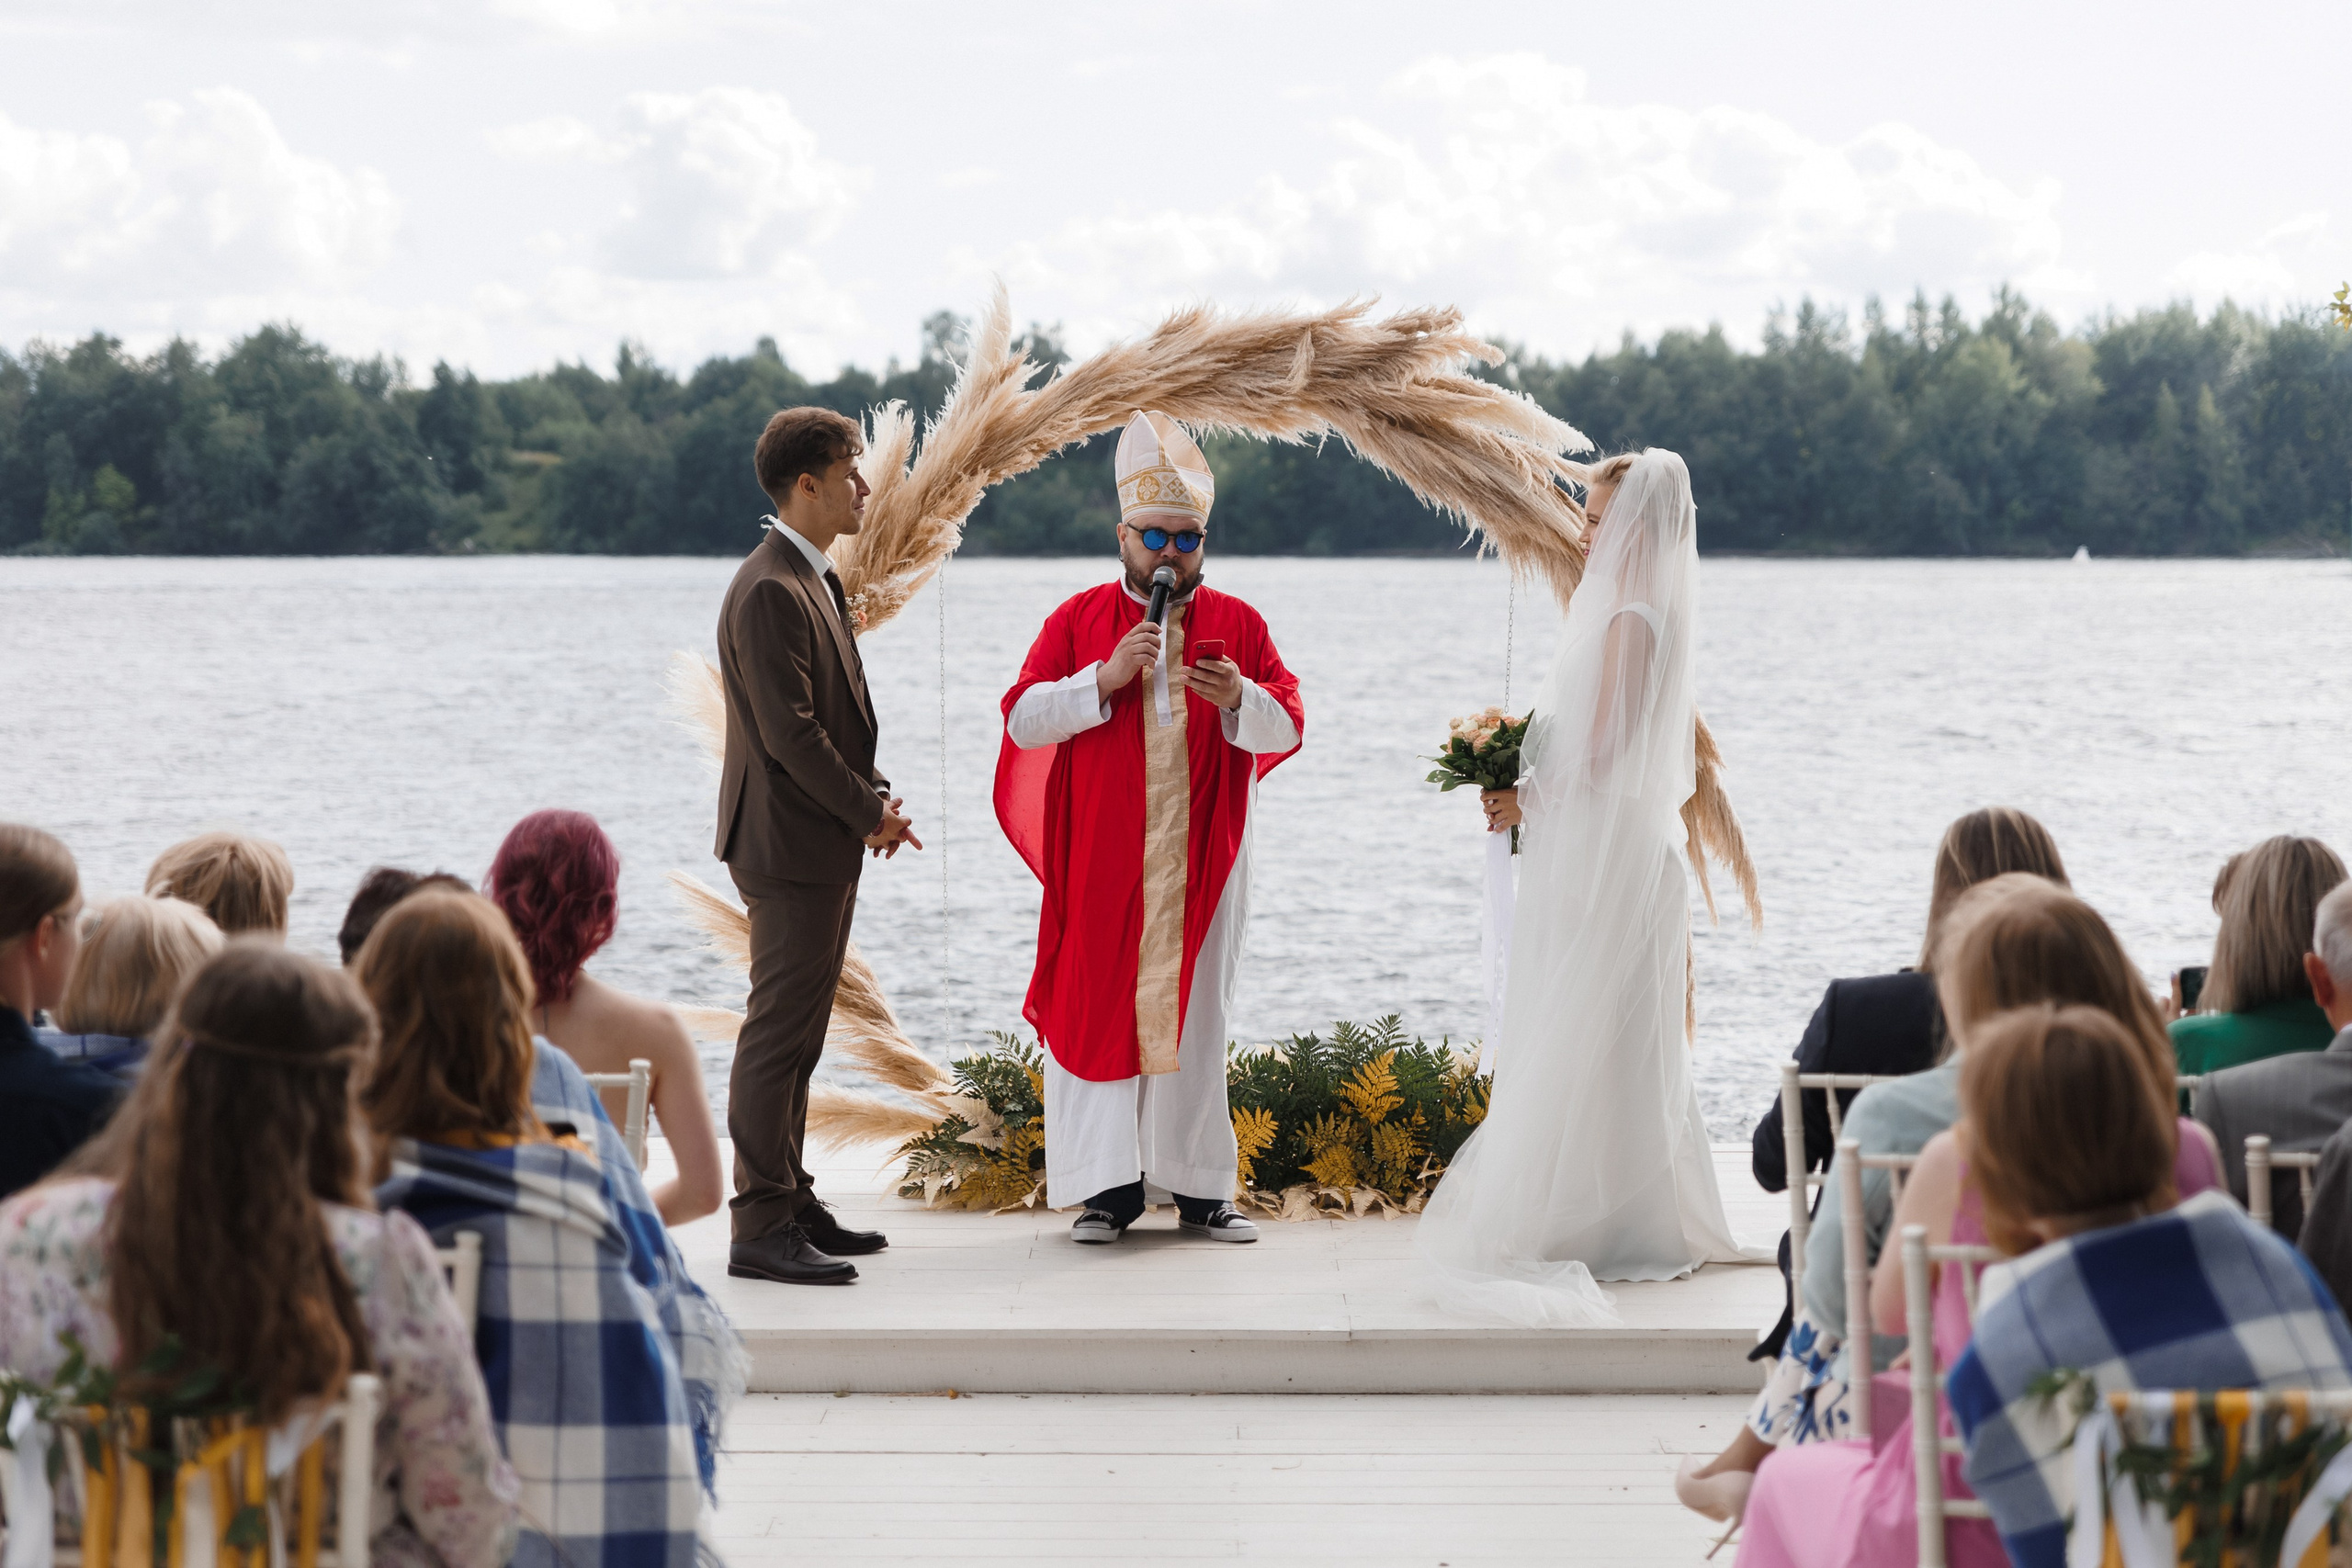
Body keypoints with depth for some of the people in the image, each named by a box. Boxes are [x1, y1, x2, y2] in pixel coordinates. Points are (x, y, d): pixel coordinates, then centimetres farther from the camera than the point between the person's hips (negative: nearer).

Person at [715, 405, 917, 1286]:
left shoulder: (814, 582, 16)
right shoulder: (770, 591, -17)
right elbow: (788, 731, -22)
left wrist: (875, 797, 7)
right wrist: (869, 812, -13)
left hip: (824, 845, 10)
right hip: (790, 845, -10)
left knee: (797, 1035, 15)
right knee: (777, 1034, -8)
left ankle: (791, 1203, 24)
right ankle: (761, 1230, -5)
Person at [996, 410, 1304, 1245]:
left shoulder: (1239, 625, 7)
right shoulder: (1079, 620, 4)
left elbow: (1288, 727, 0)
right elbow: (1022, 719, -4)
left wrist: (1240, 700, -22)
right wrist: (1104, 680, -18)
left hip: (1202, 860, 1)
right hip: (1103, 859, -1)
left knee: (1195, 1011, 4)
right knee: (1100, 1008, -3)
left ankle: (1200, 1187, 9)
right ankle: (1110, 1185, 2)